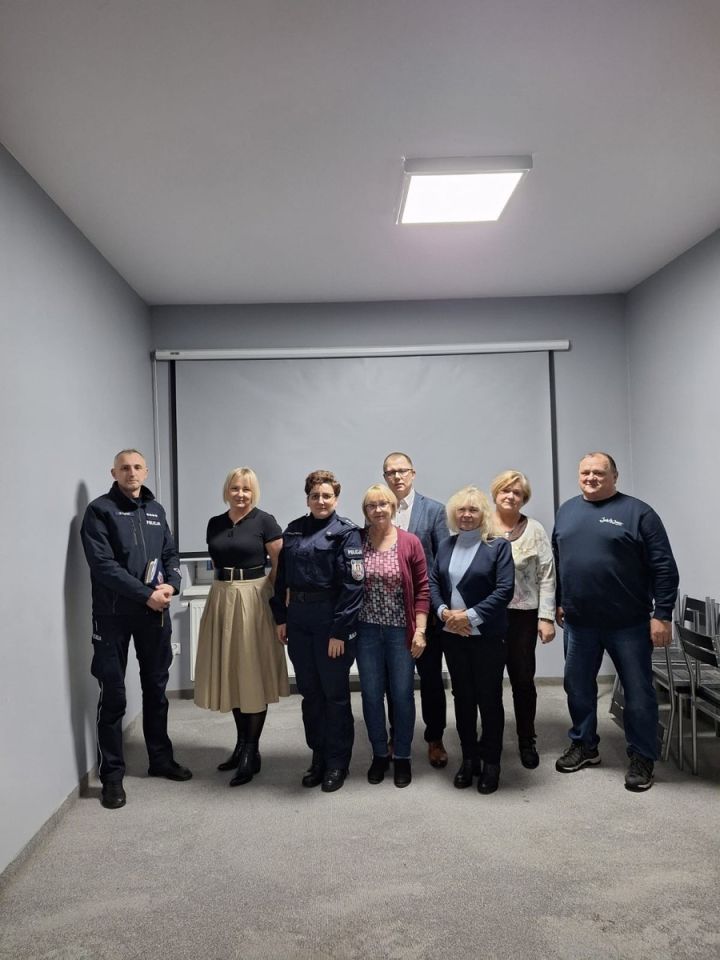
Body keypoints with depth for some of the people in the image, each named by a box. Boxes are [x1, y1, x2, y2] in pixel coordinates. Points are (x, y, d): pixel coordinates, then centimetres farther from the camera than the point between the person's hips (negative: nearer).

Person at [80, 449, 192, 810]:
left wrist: (172, 584, -9)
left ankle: (161, 758, 29)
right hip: (114, 614, -5)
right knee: (113, 695, 2)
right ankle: (112, 775, 13)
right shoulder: (100, 510, -6)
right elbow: (102, 564, -16)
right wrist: (146, 594, -19)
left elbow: (171, 554, 12)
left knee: (156, 687, 15)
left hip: (156, 612, 6)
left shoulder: (155, 510, 12)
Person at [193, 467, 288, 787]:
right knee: (231, 673, 11)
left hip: (253, 601, -5)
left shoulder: (265, 521, -7)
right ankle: (242, 742, 25)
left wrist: (260, 591, -8)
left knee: (253, 674, 1)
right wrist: (227, 587, 12)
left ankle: (251, 752, 10)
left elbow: (281, 565, -7)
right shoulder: (215, 524, 9)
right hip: (221, 599, 6)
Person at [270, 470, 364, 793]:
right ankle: (318, 757, 29)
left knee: (335, 693, 6)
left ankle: (337, 762, 22)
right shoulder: (293, 531, 8)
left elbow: (352, 585, -13)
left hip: (331, 621, -5)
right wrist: (281, 618, 6)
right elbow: (282, 577, 12)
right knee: (309, 692, 14)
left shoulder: (345, 532, -7)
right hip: (298, 619, 5)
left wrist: (340, 631, -16)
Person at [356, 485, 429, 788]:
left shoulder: (410, 542, -4)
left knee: (402, 695, 6)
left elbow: (422, 589, -2)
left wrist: (420, 630, -6)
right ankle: (379, 754, 28)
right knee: (371, 695, 9)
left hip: (400, 630, -1)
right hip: (367, 630, 1)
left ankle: (402, 757, 25)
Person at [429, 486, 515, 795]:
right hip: (452, 634, 4)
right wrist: (443, 611, -10)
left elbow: (505, 589, -14)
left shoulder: (498, 545, -6)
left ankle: (491, 762, 21)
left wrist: (471, 615, -18)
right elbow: (433, 583, 8)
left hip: (487, 635, -4)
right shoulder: (446, 546, 9)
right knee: (462, 697, 13)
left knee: (489, 698, 5)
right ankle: (469, 758, 27)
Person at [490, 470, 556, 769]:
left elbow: (547, 576, 0)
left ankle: (527, 741, 25)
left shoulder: (535, 530, 1)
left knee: (523, 679, 7)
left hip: (523, 615, 0)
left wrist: (547, 617, -5)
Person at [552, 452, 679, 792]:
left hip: (628, 623, -4)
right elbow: (556, 561, 16)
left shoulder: (637, 512, -7)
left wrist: (662, 614, -13)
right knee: (578, 687, 14)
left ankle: (642, 757, 22)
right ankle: (584, 746, 32)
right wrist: (557, 602, 14)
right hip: (578, 623, 5)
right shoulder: (566, 511, 9)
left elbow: (664, 568, -9)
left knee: (638, 692, 7)